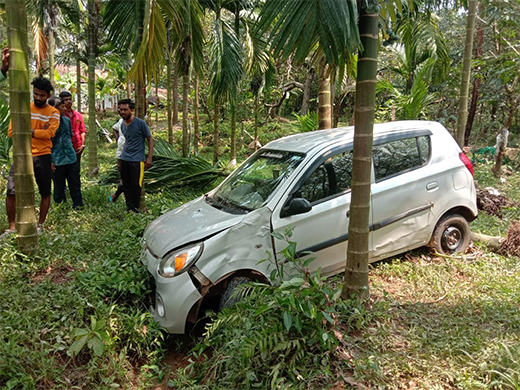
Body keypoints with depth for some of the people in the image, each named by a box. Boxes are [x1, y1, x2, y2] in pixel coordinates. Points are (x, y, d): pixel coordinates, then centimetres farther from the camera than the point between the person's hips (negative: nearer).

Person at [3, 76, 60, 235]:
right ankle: (12, 226, 9)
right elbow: (12, 131, -5)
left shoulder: (53, 113, 1)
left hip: (43, 156, -1)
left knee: (45, 192, 6)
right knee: (11, 191, -5)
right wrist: (39, 132, -12)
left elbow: (50, 133, -14)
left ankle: (40, 225, 21)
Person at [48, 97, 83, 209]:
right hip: (57, 160, -5)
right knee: (59, 186, 8)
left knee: (75, 183, 10)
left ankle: (78, 205, 21)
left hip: (70, 157, 5)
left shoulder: (66, 120, 7)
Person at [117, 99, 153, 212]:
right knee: (126, 185, 9)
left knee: (136, 186, -3)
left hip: (137, 160, -6)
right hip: (124, 160, 6)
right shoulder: (123, 124, 9)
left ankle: (135, 209, 7)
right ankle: (129, 208, 19)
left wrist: (149, 158, -11)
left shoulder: (140, 123, -10)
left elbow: (150, 139, -6)